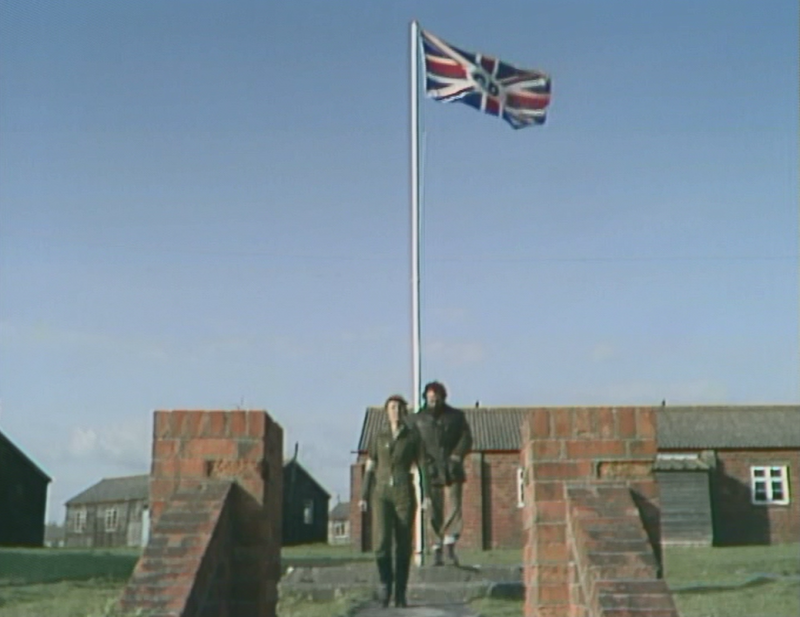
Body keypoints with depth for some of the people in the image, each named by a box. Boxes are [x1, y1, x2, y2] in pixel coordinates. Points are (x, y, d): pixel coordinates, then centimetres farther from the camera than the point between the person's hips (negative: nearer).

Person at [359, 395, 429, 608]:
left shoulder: (413, 436, 3)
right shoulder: (379, 437, 9)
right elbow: (369, 468, 9)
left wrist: (427, 496, -8)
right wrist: (363, 497, 0)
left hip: (404, 494, -1)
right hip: (381, 494, 1)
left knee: (403, 545, -1)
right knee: (381, 542, -14)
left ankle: (400, 594, 8)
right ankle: (385, 580, 8)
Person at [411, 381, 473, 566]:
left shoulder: (456, 416, 10)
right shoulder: (418, 419, 11)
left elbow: (466, 437, 7)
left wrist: (457, 455, -9)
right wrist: (423, 459, -9)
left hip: (451, 471, 0)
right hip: (430, 472, 0)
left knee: (453, 509, -10)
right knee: (434, 513, 0)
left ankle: (450, 547, -11)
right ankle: (437, 551, 4)